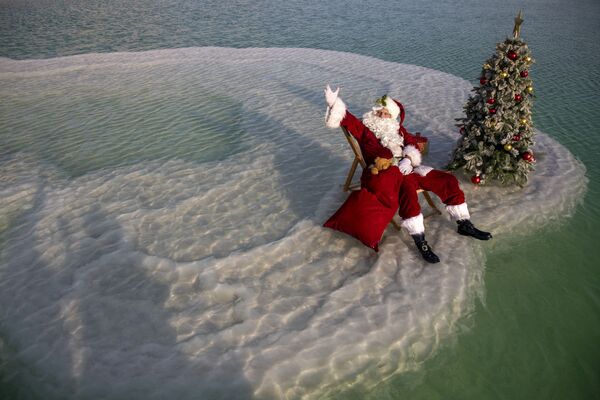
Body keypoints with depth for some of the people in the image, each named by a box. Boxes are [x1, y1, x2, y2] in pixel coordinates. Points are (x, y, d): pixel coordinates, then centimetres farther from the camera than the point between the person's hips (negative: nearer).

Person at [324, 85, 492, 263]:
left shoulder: (397, 128, 24)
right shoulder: (365, 128, 12)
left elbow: (413, 144, 11)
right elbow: (348, 120, -4)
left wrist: (408, 159, -12)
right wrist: (334, 103, -22)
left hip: (408, 168, 6)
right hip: (386, 173, -6)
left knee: (448, 181, -3)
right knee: (408, 191, -38)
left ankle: (464, 225, 9)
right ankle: (420, 242, -33)